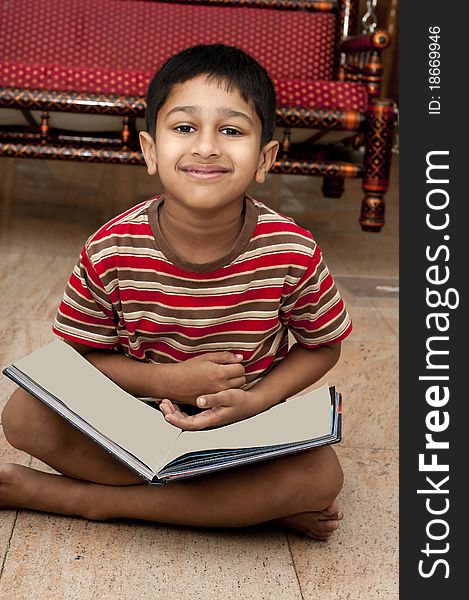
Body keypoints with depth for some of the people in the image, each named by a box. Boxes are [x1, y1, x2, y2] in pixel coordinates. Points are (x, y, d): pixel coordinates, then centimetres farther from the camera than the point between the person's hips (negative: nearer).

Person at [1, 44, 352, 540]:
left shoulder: (292, 252, -19)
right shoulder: (112, 251, -18)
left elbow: (322, 346, -4)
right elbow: (78, 355, -8)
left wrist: (257, 399, -21)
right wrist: (168, 380, -24)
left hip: (248, 427, 0)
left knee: (322, 474, -29)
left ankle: (86, 498, -18)